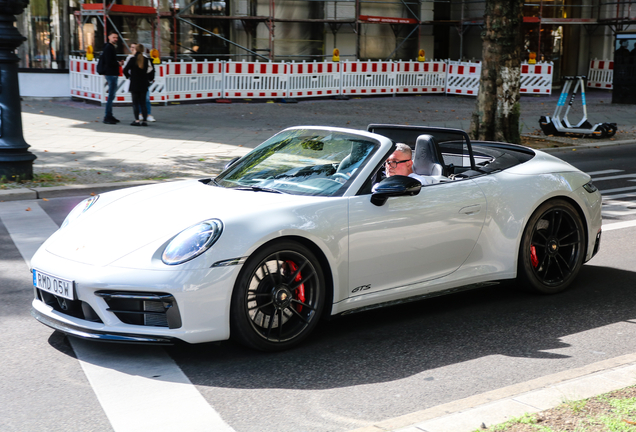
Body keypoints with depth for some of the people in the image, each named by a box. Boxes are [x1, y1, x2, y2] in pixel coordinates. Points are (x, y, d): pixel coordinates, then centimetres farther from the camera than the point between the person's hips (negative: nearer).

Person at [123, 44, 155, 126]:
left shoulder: (132, 59, -6)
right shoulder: (146, 60, 3)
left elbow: (125, 70, -4)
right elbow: (151, 71, 3)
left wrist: (129, 76, 14)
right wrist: (149, 79, 16)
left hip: (134, 84, -3)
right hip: (144, 85, 3)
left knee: (135, 102, 1)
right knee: (143, 103, 7)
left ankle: (137, 120, -5)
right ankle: (144, 120, 2)